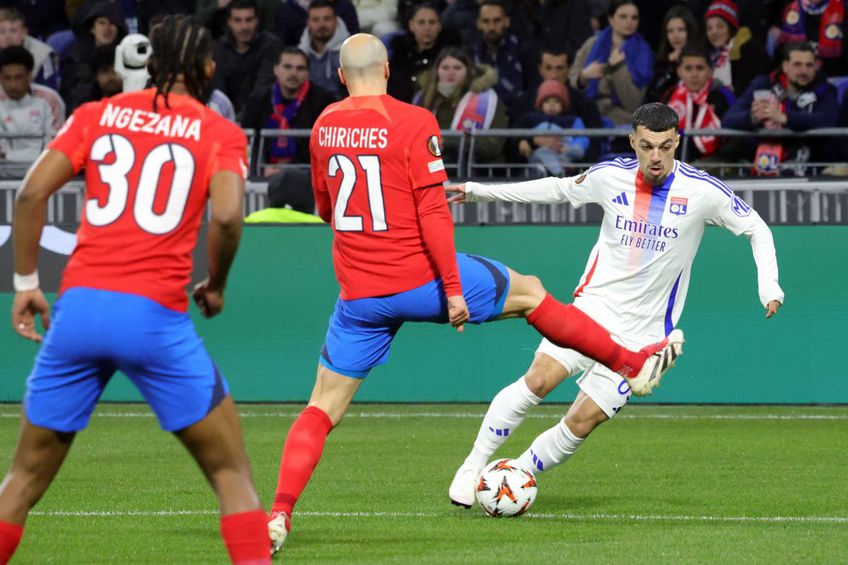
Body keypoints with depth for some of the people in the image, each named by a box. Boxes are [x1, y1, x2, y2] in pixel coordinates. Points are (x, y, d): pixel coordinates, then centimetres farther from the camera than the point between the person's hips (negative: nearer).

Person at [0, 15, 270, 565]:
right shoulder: (221, 133, 7)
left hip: (78, 307, 3)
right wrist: (215, 287, 7)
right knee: (231, 472, 8)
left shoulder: (96, 115, 14)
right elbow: (227, 216, -10)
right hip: (155, 314, -3)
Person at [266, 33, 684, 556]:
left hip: (358, 294, 3)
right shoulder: (413, 124, -10)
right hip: (421, 278, -3)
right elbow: (432, 212, -15)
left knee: (323, 409, 8)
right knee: (529, 293, 18)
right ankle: (634, 364, 28)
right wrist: (453, 288, -12)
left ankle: (279, 514, -7)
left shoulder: (324, 127, 5)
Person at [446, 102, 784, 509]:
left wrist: (768, 285, -10)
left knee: (582, 423, -9)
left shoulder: (702, 191, -8)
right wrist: (481, 191, 18)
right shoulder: (610, 177, 0)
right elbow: (558, 188, 18)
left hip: (642, 332, -1)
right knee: (539, 379, -20)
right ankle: (473, 466, -7)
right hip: (593, 304, 1)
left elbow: (756, 228, 4)